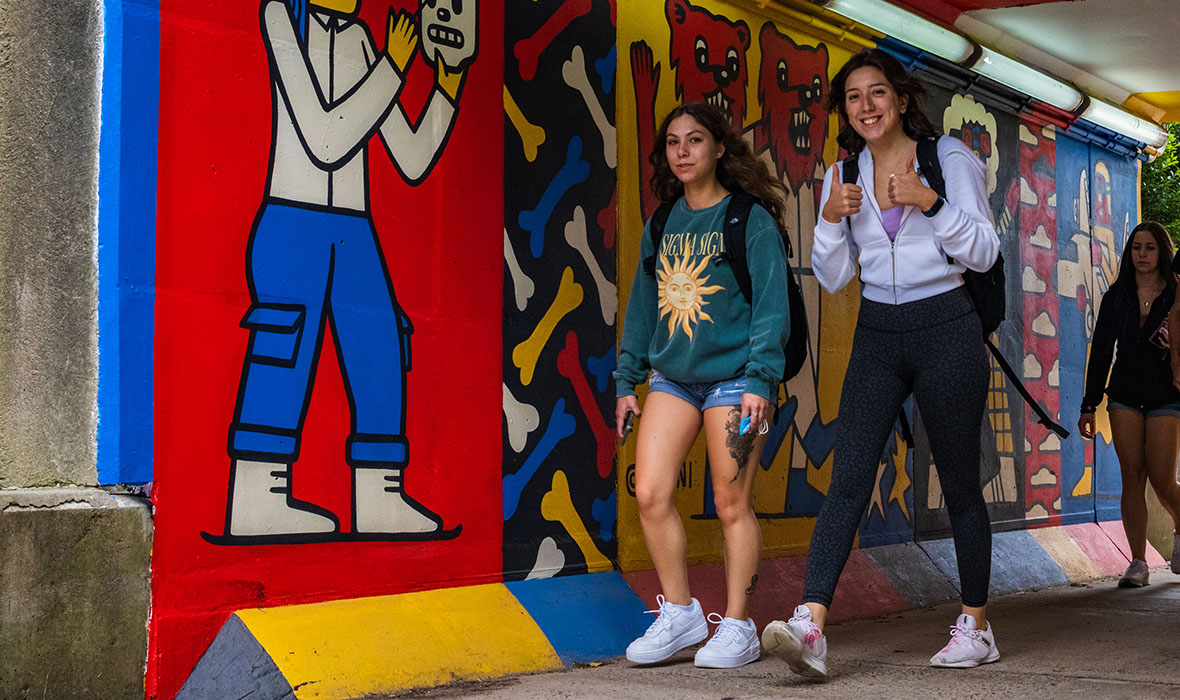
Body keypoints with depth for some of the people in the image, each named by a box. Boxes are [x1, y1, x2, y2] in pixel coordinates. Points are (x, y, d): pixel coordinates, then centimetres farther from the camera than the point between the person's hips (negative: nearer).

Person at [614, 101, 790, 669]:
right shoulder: (662, 225, 12)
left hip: (732, 376, -5)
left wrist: (760, 379, -16)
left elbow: (771, 306, -7)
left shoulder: (751, 219, -3)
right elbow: (643, 305, 16)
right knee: (650, 494, -4)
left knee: (732, 504, -1)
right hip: (672, 377, 5)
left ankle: (736, 627, 11)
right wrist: (627, 381, 14)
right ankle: (679, 613, 12)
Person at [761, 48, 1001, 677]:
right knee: (848, 478, -10)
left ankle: (975, 626, 19)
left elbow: (984, 253, -5)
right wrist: (831, 220, -9)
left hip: (945, 328, -3)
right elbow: (832, 277, 9)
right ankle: (811, 626, -20)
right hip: (877, 335, 3)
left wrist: (930, 202, -18)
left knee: (959, 482, 4)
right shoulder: (843, 175, 9)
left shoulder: (949, 157, -1)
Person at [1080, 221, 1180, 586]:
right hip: (1125, 396, 2)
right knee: (1132, 477, -3)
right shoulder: (1117, 296, 7)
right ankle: (1138, 562, 0)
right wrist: (1089, 405, 5)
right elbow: (1101, 351, 8)